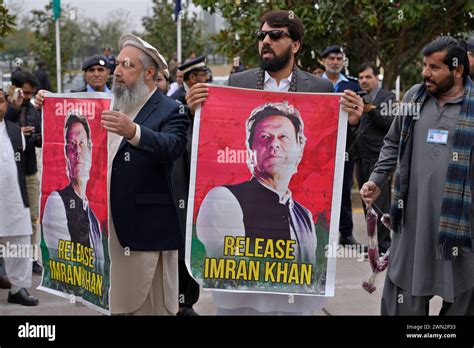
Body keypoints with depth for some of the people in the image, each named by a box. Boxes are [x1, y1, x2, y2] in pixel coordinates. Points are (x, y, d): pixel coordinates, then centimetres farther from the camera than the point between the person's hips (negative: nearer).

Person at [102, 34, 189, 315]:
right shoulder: (114, 109, 16)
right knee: (118, 306, 14)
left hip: (147, 230, -7)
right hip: (108, 226, 7)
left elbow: (172, 147, -26)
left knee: (152, 308, -1)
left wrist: (133, 132, -45)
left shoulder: (170, 111, -8)